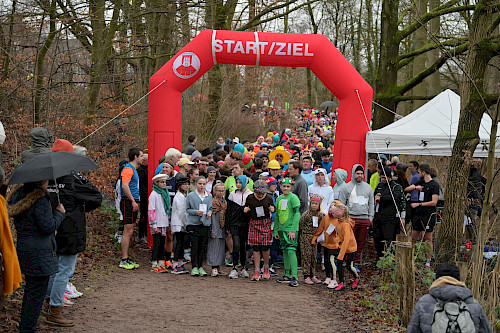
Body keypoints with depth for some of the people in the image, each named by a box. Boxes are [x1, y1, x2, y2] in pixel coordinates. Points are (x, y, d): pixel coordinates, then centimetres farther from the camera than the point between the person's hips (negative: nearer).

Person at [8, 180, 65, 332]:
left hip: (23, 250, 10)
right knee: (37, 294, -1)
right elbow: (48, 226, -20)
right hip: (39, 253, -10)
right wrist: (59, 213, -3)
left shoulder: (19, 195, 9)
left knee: (30, 291, 20)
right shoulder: (40, 199, -19)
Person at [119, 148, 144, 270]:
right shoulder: (128, 169, -13)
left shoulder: (133, 169, 20)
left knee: (128, 232, 12)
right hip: (128, 202, -10)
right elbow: (125, 186, -24)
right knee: (128, 232, -9)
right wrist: (133, 201, -23)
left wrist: (136, 200, 21)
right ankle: (124, 261, -7)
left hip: (132, 203, 10)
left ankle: (126, 259, 17)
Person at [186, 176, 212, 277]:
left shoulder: (209, 196, 10)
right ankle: (194, 267, 2)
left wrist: (209, 213, -5)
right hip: (194, 223, -3)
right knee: (195, 246, -4)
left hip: (205, 224, 3)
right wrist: (196, 212, -15)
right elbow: (187, 209, 1)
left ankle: (200, 267, 15)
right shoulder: (190, 196, 0)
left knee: (202, 246, 8)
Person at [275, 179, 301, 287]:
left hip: (291, 229, -7)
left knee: (291, 251, -13)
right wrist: (276, 230, 15)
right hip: (282, 229, 7)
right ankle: (287, 275, 20)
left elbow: (297, 214, -13)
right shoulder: (279, 199, 13)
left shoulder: (293, 198, -9)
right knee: (285, 251, 11)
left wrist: (292, 230, -18)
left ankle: (294, 277, -14)